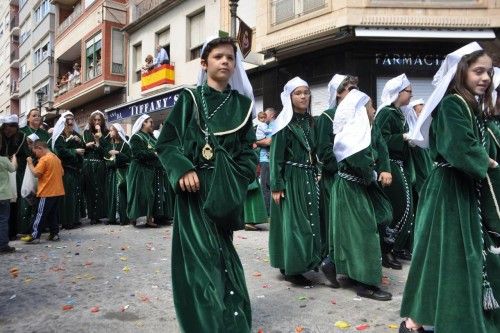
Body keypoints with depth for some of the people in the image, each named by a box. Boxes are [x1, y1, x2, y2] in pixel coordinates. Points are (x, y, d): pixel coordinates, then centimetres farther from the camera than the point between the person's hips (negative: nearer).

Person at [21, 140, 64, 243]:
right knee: (54, 213, 12)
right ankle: (54, 233, 14)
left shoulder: (43, 159, -13)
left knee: (40, 214, -2)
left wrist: (30, 163, -6)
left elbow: (36, 173, -17)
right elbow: (62, 172, 18)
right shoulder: (56, 158, 13)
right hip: (58, 191, 8)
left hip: (47, 192, -8)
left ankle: (35, 235, 2)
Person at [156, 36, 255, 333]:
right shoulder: (189, 99, 5)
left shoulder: (242, 104, 10)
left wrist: (235, 182, -3)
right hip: (194, 187, -1)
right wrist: (183, 170, -14)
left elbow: (249, 151, 9)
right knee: (199, 253, -5)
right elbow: (166, 142, 1)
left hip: (226, 191, 2)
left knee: (220, 251, 9)